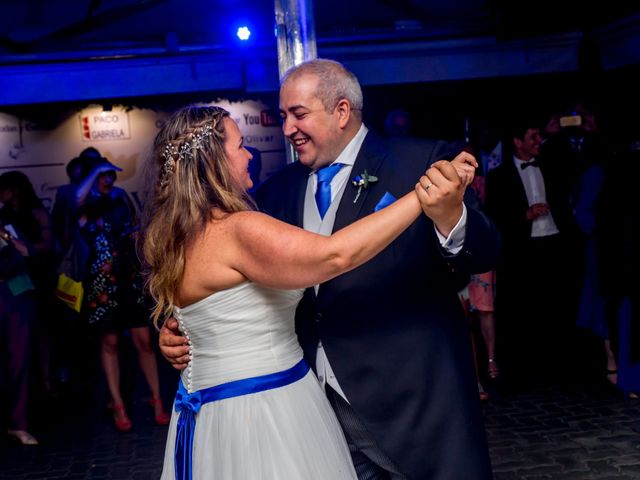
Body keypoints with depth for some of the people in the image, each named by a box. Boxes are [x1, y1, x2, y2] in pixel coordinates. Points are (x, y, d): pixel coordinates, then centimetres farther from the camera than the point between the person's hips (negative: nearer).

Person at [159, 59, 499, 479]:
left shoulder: (419, 163, -7)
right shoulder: (279, 190, 8)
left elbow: (484, 254, -14)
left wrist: (449, 218, -35)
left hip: (414, 396, -4)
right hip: (321, 401, 5)